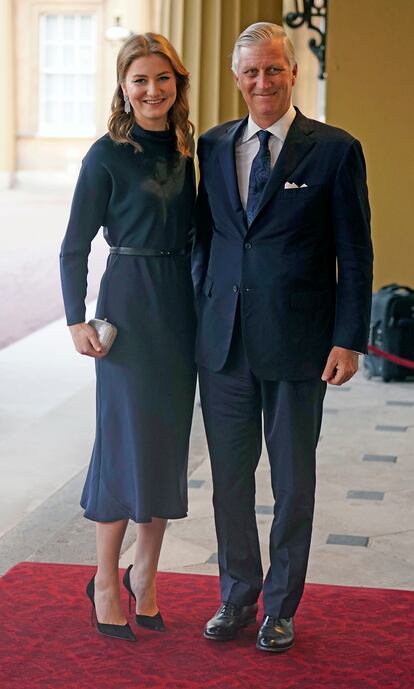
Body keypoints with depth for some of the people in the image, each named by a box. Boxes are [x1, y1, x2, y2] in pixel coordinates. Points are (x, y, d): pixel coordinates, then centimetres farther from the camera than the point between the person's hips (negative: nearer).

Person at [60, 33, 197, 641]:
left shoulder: (185, 150, 8)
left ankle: (145, 574, 24)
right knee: (126, 439, -1)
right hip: (129, 303, -5)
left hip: (180, 307, 6)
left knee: (169, 440, 10)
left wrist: (204, 306, 7)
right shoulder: (108, 155, -7)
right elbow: (74, 247, -6)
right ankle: (106, 581, 14)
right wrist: (77, 321, -14)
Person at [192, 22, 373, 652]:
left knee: (293, 483, 9)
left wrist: (349, 340, -9)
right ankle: (237, 598, 29)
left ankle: (281, 607, 25)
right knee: (230, 477, 12)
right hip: (223, 341, 4)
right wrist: (202, 314, 9)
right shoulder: (213, 147, 8)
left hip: (297, 343, -3)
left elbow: (355, 256, -4)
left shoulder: (335, 150, -4)